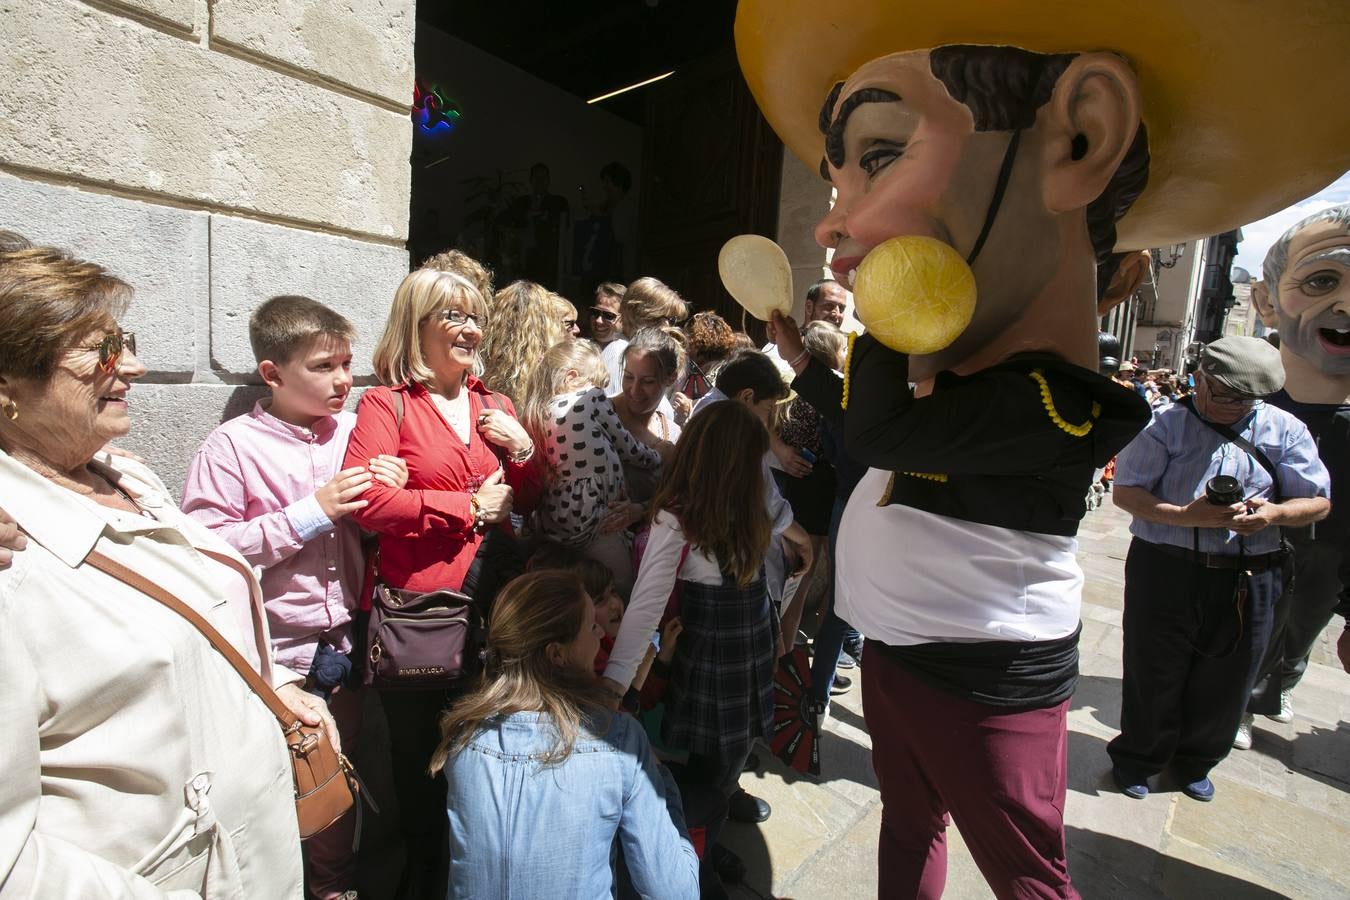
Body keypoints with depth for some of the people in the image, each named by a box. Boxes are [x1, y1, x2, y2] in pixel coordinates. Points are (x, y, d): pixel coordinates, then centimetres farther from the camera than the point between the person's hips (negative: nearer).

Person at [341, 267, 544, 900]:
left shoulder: (493, 407, 9)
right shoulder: (387, 404, -7)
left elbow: (527, 500, 13)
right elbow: (365, 499, -21)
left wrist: (524, 449, -6)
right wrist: (469, 506, -16)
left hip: (490, 600, 5)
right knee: (420, 749, 15)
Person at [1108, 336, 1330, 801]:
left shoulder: (1284, 429, 5)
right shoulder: (1164, 423, -4)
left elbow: (1318, 502, 6)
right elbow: (1126, 492, -10)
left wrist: (1274, 514, -15)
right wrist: (1186, 516, -24)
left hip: (1247, 579, 3)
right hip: (1165, 570, -3)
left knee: (1224, 680, 16)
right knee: (1153, 674, 8)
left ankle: (1195, 760, 40)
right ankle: (1137, 758, 31)